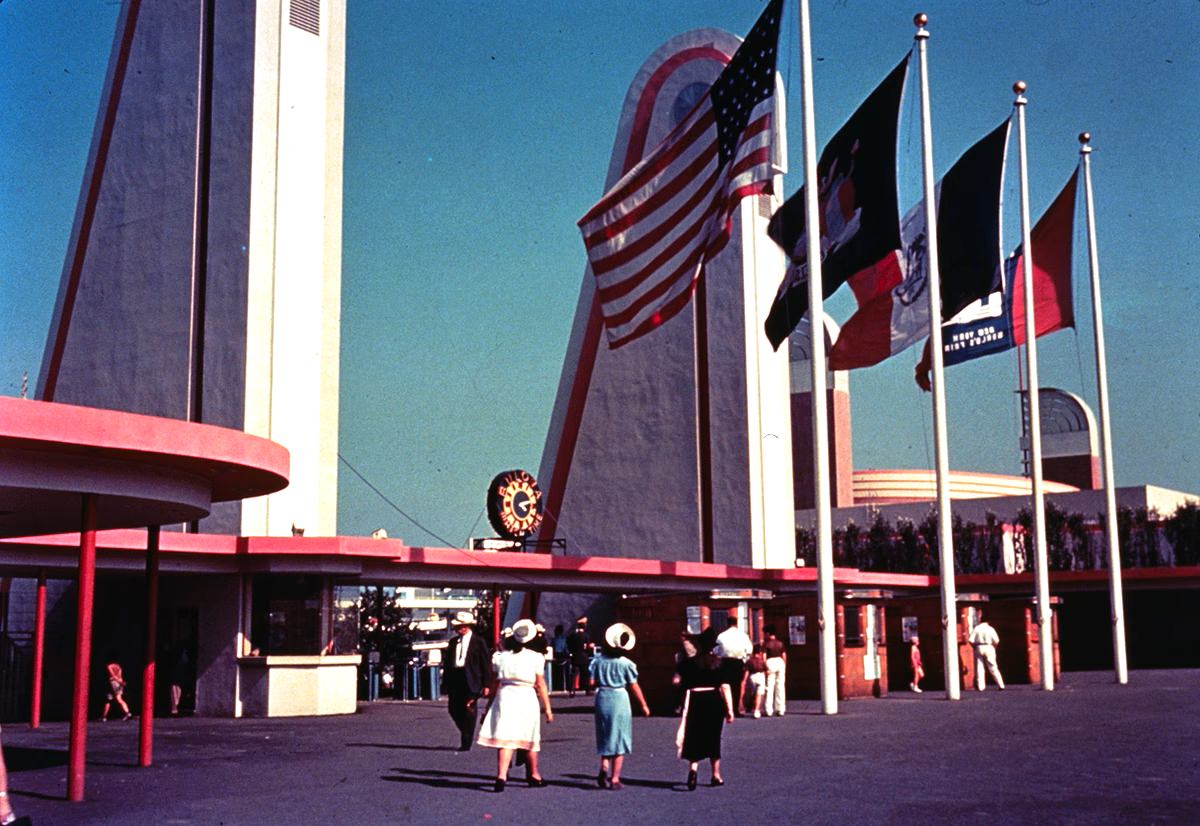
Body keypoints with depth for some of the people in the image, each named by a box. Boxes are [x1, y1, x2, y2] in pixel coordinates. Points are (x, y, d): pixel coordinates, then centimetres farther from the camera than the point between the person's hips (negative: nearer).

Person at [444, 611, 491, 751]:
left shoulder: (478, 642, -1)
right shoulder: (453, 642, 14)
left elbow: (485, 664, -2)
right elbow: (447, 663, 16)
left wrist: (486, 685, -6)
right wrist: (446, 681, 8)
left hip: (470, 680, -5)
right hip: (455, 679, 5)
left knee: (469, 711, -3)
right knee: (453, 709, 3)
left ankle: (466, 743, 4)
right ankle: (466, 734, 25)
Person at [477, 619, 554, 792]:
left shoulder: (500, 656, 3)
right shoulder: (534, 657, -3)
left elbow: (495, 682, 5)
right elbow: (540, 684, 0)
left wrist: (489, 705, 14)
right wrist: (547, 708, 6)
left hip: (505, 696, 1)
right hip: (527, 698, -1)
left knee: (505, 738, -3)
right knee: (530, 739, 14)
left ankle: (501, 775, -19)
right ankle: (534, 776, 28)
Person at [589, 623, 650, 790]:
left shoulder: (598, 660, -4)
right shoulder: (626, 663, -10)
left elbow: (592, 683, -3)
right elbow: (634, 686, -5)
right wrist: (644, 705, 6)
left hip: (602, 698, 3)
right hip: (619, 699, -2)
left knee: (605, 738, 18)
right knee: (619, 740, 7)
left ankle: (604, 767, -4)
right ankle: (615, 779, 6)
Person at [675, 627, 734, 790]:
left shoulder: (689, 663, -4)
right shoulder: (719, 663, -4)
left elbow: (677, 681, -5)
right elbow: (725, 687, -8)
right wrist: (730, 710, -6)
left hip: (695, 702, -1)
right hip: (714, 702, 1)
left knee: (694, 739, 3)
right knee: (713, 740, 15)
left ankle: (693, 768, -22)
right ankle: (716, 776, 22)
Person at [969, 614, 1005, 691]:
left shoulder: (976, 629, -1)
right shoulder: (990, 629, -3)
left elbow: (970, 640, -7)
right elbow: (996, 641, -6)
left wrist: (974, 647, 9)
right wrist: (993, 646, 13)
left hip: (979, 648, 0)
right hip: (989, 648, 0)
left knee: (979, 668, 5)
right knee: (993, 668, 4)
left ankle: (980, 686, 1)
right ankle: (1001, 685, 2)